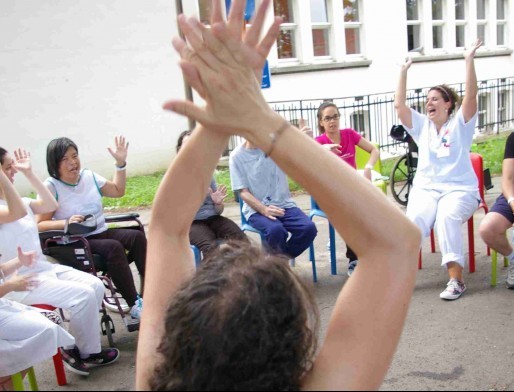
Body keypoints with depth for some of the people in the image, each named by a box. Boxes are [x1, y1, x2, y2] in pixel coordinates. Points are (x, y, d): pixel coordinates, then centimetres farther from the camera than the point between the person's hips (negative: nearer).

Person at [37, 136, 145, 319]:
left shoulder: (89, 176, 10)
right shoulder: (51, 187, -7)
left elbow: (118, 191, 22)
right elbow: (40, 224, -11)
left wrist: (121, 163, 13)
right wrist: (67, 223, -27)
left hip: (101, 233, 6)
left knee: (137, 236, -20)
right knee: (114, 247, -32)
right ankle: (134, 305, -27)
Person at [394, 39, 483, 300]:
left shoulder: (459, 124, 7)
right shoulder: (422, 125, 17)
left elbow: (471, 95, -8)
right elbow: (399, 105, 7)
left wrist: (469, 59, -13)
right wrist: (404, 71, 6)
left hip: (459, 188, -3)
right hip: (425, 188, 3)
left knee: (447, 217, -36)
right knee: (415, 219, -30)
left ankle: (456, 279, -35)